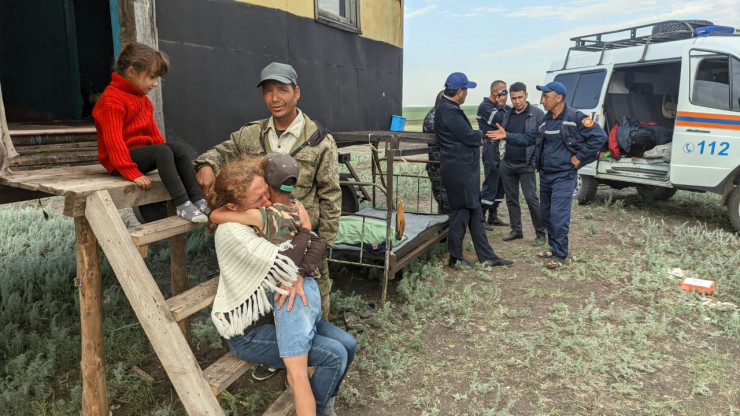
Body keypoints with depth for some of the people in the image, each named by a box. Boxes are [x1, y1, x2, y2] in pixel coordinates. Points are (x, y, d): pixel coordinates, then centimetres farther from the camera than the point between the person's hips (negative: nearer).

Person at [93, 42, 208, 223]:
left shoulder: (143, 100, 15)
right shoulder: (112, 101, -16)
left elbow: (153, 131, 17)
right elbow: (113, 141, -23)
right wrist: (133, 173, -29)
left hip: (141, 151, 9)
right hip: (119, 162, -9)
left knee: (178, 149, -11)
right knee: (162, 151, -30)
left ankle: (198, 200, -17)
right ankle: (182, 204, -36)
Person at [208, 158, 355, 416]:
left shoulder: (269, 215, 0)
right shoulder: (232, 232, -24)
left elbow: (315, 248, -5)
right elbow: (284, 263, -30)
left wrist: (298, 275, -25)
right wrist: (304, 228, -14)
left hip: (274, 315, 8)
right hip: (249, 333, -7)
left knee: (348, 345, 2)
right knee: (335, 355, -15)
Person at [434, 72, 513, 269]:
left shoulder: (449, 108, 17)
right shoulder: (448, 111, -17)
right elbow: (469, 136, -17)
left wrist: (475, 137, 1)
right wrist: (480, 134, 2)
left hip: (465, 168, 11)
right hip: (459, 169, -11)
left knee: (475, 213, 13)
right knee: (461, 213, -1)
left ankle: (487, 256, 21)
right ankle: (455, 258, 12)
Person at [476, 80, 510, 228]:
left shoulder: (500, 106, 20)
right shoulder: (485, 106, -8)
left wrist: (502, 105, 2)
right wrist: (501, 105, -7)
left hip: (503, 151, 9)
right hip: (492, 151, -9)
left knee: (500, 184, 12)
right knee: (490, 185, -8)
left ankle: (493, 216, 22)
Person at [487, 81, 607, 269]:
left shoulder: (575, 118, -13)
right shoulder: (545, 120, 9)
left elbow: (599, 136, -15)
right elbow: (527, 138, 8)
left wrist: (579, 157, -14)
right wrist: (507, 136, -6)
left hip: (564, 176, -7)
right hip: (545, 174, 8)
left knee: (558, 215, -9)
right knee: (546, 214, 15)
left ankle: (560, 255, 4)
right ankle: (554, 248, 30)